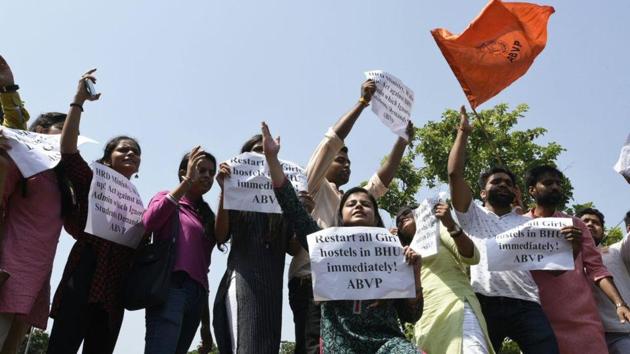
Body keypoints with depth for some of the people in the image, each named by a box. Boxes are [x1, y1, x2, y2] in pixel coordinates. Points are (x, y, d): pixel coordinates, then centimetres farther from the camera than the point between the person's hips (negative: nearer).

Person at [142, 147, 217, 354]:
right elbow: (148, 222, -13)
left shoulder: (206, 214, 25)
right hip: (170, 286, -6)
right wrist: (188, 181, -12)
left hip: (197, 292, 6)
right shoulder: (166, 198, 9)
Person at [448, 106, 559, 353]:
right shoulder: (472, 215, 18)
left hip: (526, 304, 2)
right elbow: (454, 174, 6)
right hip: (486, 303, -2)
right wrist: (463, 132, 10)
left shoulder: (528, 223, 26)